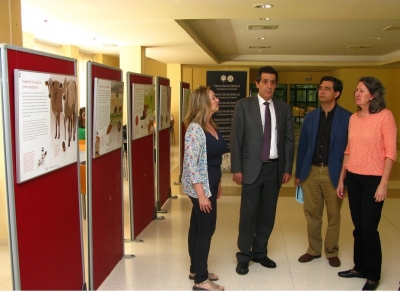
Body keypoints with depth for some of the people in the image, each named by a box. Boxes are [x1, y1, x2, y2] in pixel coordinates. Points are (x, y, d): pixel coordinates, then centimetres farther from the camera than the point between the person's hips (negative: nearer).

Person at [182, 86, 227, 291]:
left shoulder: (211, 125, 8)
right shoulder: (195, 128, -20)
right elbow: (191, 163, -23)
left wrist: (217, 185, 18)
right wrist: (201, 194, -23)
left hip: (210, 184, 9)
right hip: (200, 187, -9)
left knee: (197, 227, 17)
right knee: (206, 230, -1)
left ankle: (196, 269, 30)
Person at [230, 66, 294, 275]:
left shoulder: (284, 108, 6)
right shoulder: (244, 105, -3)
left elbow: (289, 140, 8)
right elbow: (236, 139, -5)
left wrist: (288, 168, 3)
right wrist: (236, 168, -9)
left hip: (275, 167, 3)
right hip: (252, 167, -3)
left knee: (267, 213, 12)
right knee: (248, 213, 3)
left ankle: (260, 252, 28)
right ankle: (244, 256, 18)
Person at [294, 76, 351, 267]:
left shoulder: (347, 118, -6)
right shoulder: (310, 117, 6)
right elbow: (302, 146, 9)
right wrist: (298, 173, 8)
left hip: (333, 173, -3)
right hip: (311, 172, 3)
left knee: (333, 215, 10)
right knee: (312, 214, 12)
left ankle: (332, 252, 27)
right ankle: (314, 249, 28)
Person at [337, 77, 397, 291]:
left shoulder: (385, 116, -9)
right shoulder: (353, 118, 7)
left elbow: (390, 152, -11)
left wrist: (383, 184, -15)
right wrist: (341, 179, 12)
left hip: (373, 179, -5)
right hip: (353, 178, 5)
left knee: (369, 228, 1)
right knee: (358, 227, 13)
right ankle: (359, 267, 30)